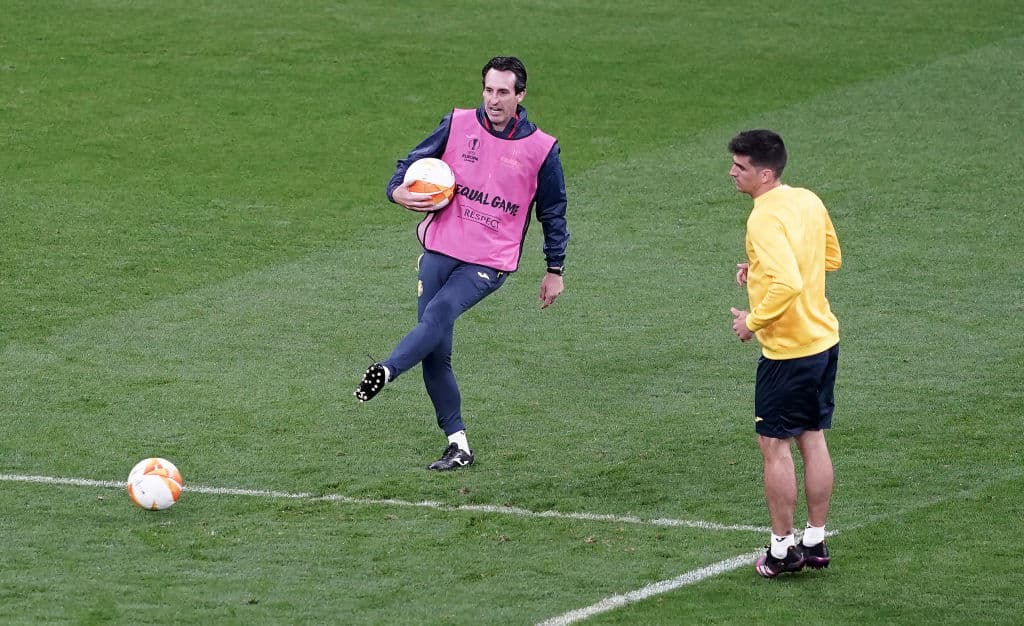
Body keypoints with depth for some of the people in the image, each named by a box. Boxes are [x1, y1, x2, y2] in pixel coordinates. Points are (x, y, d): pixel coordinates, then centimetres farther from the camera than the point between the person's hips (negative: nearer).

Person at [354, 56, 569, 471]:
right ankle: (458, 445, 5)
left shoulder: (541, 149, -1)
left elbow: (553, 213, 10)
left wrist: (555, 270, 13)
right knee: (436, 353, -1)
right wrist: (399, 191, -11)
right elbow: (413, 161, 11)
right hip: (440, 250, 3)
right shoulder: (459, 125, 2)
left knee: (439, 313, -30)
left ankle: (387, 371, -47)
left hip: (490, 264, -3)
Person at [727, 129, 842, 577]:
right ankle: (815, 542, 20)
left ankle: (782, 549, 8)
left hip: (787, 351, -9)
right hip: (824, 339, 9)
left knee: (775, 446, 2)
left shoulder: (765, 220, -22)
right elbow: (832, 259, 18)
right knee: (814, 440, 14)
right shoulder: (809, 202, 5)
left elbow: (788, 284, -32)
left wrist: (753, 321, -18)